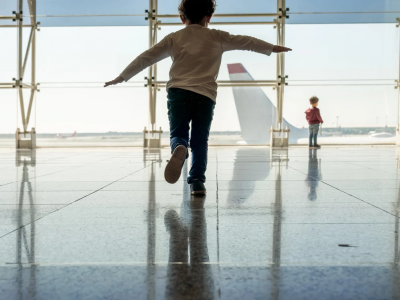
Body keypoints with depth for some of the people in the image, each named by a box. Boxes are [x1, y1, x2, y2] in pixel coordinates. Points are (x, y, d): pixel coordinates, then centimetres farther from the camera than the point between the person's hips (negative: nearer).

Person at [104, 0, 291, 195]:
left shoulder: (174, 38, 14)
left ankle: (179, 149, -30)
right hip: (206, 95, 0)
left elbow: (146, 58, 13)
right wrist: (272, 48, 38)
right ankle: (197, 181, -1)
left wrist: (122, 77, 20)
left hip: (178, 93, 0)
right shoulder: (217, 37, 14)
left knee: (177, 134, 5)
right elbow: (246, 42, 24)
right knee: (200, 141, 9)